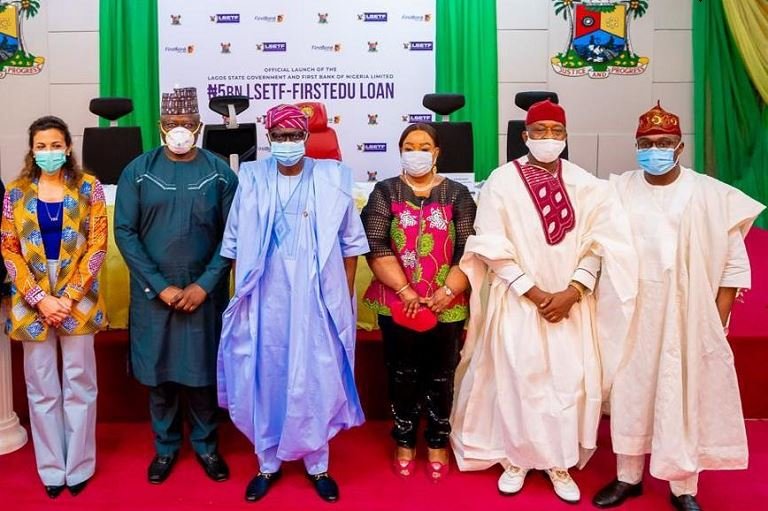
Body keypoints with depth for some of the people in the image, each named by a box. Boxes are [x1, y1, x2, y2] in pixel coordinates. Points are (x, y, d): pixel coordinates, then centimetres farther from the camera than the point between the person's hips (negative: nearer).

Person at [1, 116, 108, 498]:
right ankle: (51, 468, 22)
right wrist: (39, 299, -9)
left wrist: (69, 296, -11)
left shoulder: (88, 187, -1)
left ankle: (79, 466, 20)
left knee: (79, 384, 6)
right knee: (41, 387, 9)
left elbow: (97, 245, -4)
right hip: (31, 302, 2)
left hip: (77, 300, -1)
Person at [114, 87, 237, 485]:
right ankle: (165, 446, 29)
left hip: (204, 292, 0)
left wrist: (204, 285, -11)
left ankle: (206, 444, 28)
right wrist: (161, 287, -11)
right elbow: (124, 232, -4)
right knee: (159, 372, 10)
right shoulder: (138, 171, -1)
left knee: (204, 371, 8)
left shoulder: (220, 173, -2)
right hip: (153, 293, 1)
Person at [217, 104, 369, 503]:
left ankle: (317, 464, 25)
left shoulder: (332, 179, -1)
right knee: (265, 378, 9)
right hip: (266, 298, 1)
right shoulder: (252, 179, 2)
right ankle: (267, 462, 27)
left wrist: (345, 298, 1)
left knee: (317, 379, 7)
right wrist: (241, 293, 3)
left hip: (317, 299, -1)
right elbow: (235, 243, 5)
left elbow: (350, 243, 3)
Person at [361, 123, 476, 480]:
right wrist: (405, 291, -15)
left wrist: (446, 293, -14)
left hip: (446, 306, 0)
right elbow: (376, 247, -7)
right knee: (402, 375, 10)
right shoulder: (385, 192, 4)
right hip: (397, 304, 0)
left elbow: (470, 250, -3)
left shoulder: (457, 194, 4)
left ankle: (437, 443, 26)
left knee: (440, 377, 9)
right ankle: (404, 442, 27)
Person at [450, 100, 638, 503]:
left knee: (570, 381, 4)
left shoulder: (586, 185, 2)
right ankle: (515, 459, 22)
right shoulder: (502, 181, -5)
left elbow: (598, 245, 0)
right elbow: (493, 249, -9)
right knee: (517, 380, 4)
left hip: (572, 305, 2)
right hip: (517, 302, -2)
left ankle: (560, 463, 22)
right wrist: (534, 292, -13)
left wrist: (572, 292, -13)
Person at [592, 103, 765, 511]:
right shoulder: (618, 192, -1)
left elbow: (734, 264, -1)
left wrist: (718, 323, -4)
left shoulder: (711, 195, -5)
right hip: (631, 317, 2)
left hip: (689, 318, -1)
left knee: (686, 399, 7)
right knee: (631, 394, 10)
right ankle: (628, 477, 28)